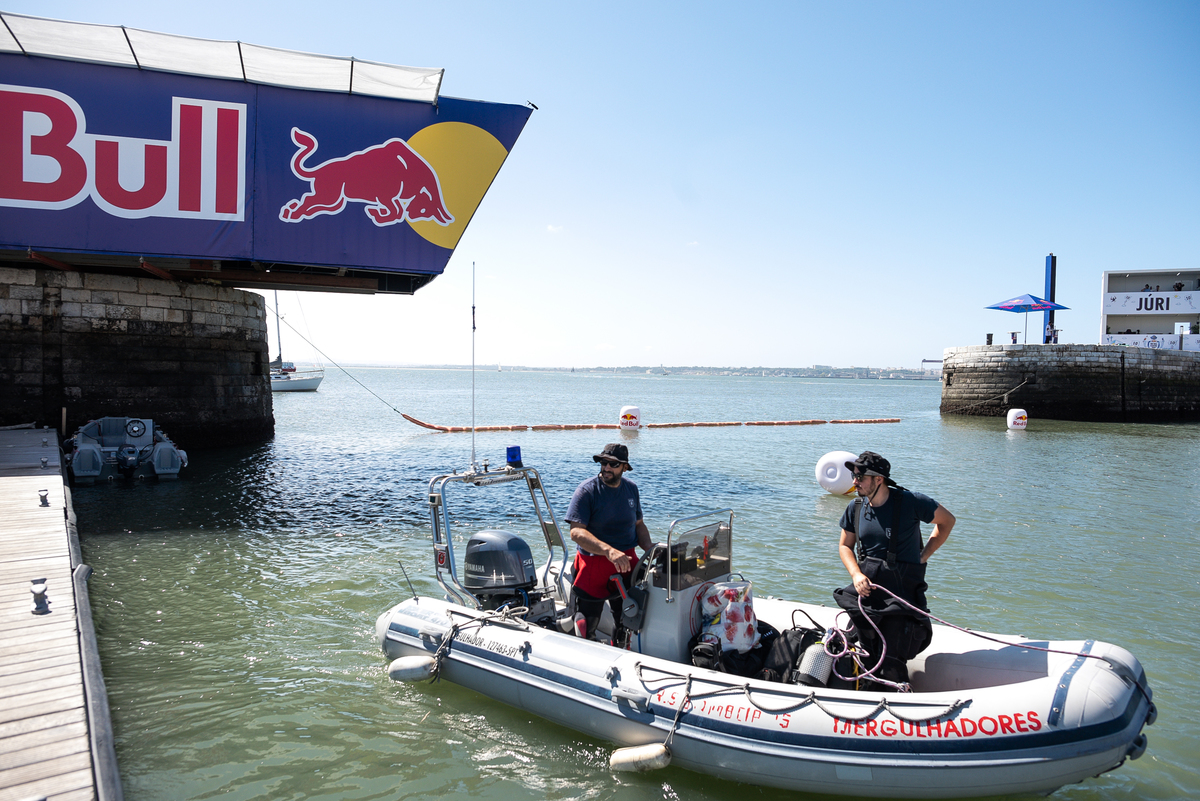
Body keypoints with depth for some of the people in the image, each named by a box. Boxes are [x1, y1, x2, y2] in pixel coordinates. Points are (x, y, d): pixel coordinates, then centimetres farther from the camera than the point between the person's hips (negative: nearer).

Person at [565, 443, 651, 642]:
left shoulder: (631, 489, 7)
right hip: (594, 563, -4)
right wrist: (609, 551, -34)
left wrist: (649, 549, -3)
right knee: (587, 624, 3)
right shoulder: (587, 490, -11)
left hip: (627, 560, 4)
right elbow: (576, 532, -21)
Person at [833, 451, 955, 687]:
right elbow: (845, 545, 15)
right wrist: (856, 574, -3)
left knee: (891, 665, -10)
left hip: (902, 590, -5)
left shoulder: (910, 502, -11)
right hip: (866, 587, 5)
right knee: (865, 661, 6)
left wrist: (923, 557, -1)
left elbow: (947, 520, 5)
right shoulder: (855, 508, 4)